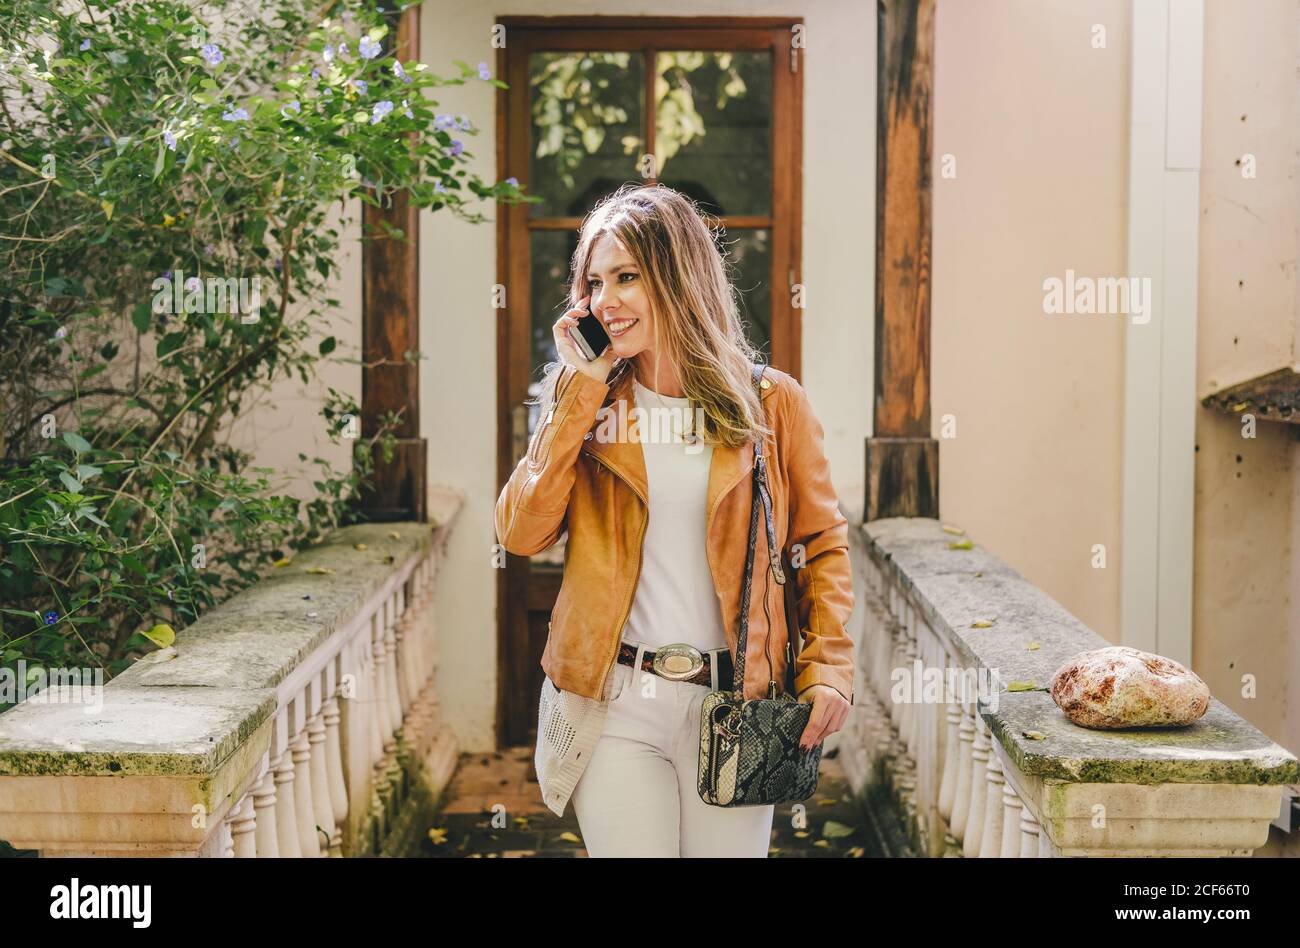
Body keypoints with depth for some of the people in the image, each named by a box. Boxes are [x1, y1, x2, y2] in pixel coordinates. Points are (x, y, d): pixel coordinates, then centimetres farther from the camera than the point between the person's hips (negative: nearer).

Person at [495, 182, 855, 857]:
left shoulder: (771, 402, 0)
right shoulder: (585, 402, 4)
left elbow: (822, 542, 6)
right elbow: (521, 534, -8)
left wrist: (828, 667, -6)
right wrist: (580, 392, -8)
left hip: (735, 701, 0)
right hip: (615, 701, 1)